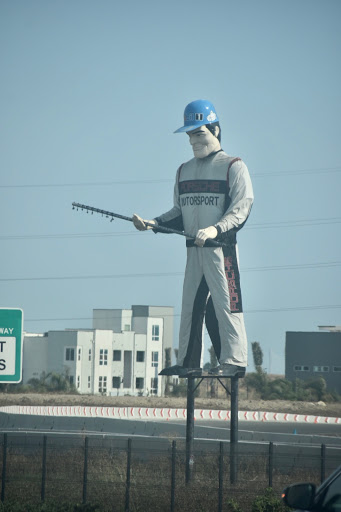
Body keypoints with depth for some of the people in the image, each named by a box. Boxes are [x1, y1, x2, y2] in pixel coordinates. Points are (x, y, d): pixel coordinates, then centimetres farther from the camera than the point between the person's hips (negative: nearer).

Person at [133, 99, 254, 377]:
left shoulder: (233, 167, -4)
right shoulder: (184, 171, 17)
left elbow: (241, 209, -12)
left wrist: (215, 229, -26)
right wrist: (153, 224, 4)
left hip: (222, 248, -7)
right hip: (193, 250, 7)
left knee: (224, 302, -10)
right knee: (190, 304, 9)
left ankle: (234, 360, -6)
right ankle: (188, 362, 16)